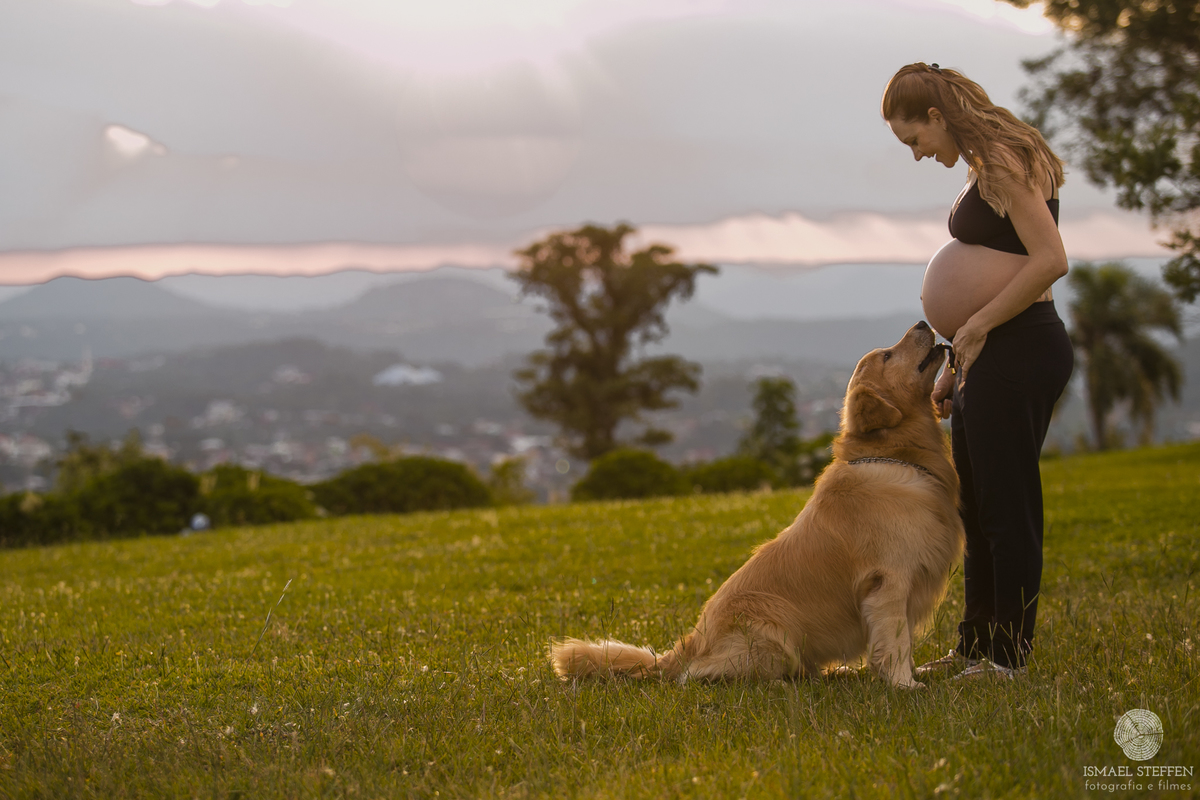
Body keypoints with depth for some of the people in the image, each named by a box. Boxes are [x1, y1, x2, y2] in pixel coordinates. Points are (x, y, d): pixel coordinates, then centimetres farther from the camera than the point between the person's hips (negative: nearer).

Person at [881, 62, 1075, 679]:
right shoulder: (982, 167, 16)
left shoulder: (1005, 162, -14)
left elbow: (1050, 261, -23)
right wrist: (958, 363, 15)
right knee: (976, 508, 15)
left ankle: (1008, 655, 5)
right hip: (990, 360, 10)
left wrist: (976, 325, -17)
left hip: (1020, 356, -10)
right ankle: (976, 648, 24)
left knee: (1006, 506, -3)